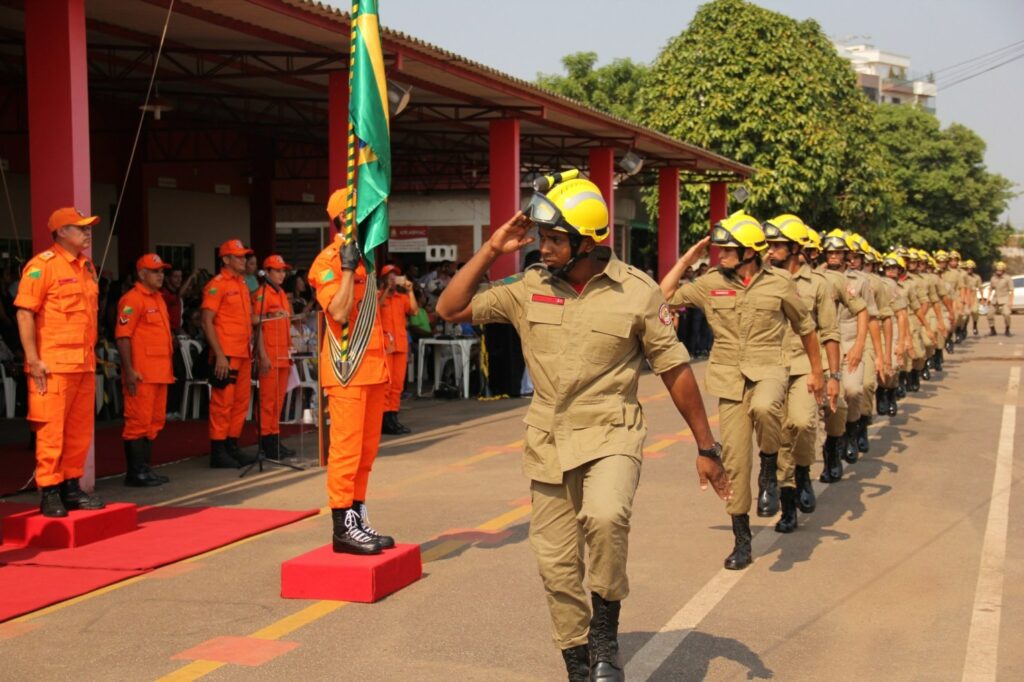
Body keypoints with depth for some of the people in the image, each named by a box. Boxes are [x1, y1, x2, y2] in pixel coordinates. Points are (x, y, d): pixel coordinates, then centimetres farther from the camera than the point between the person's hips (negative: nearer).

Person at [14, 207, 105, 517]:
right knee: (51, 429, -4)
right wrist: (33, 359, -17)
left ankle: (71, 486, 20)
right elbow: (24, 313, -12)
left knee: (80, 428, 10)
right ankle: (49, 492, 4)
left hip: (84, 363, 7)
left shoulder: (87, 267, 16)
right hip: (53, 363, -7)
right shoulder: (42, 265, -8)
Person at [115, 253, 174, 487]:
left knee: (155, 421, 12)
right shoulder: (132, 299, -10)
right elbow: (122, 336, -16)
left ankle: (145, 468, 19)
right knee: (139, 421, -6)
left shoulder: (158, 299, 19)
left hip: (160, 372, 9)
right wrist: (129, 371, -21)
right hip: (141, 375, -9)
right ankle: (135, 473, -3)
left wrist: (168, 367, 22)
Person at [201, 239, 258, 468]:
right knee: (222, 402, -6)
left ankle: (232, 446, 18)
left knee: (241, 402, 11)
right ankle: (218, 451, -1)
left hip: (243, 354, 8)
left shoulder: (242, 284, 17)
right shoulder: (216, 285, -8)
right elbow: (207, 322, -14)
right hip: (226, 355, -8)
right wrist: (219, 355, -19)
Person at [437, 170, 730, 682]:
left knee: (605, 516, -33)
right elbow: (451, 309, 4)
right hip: (548, 444, 4)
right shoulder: (529, 288, 1)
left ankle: (605, 629, -8)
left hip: (611, 437, -4)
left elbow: (675, 371, -2)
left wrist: (706, 448, 0)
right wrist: (492, 250, -4)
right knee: (556, 566, 7)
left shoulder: (637, 292, -7)